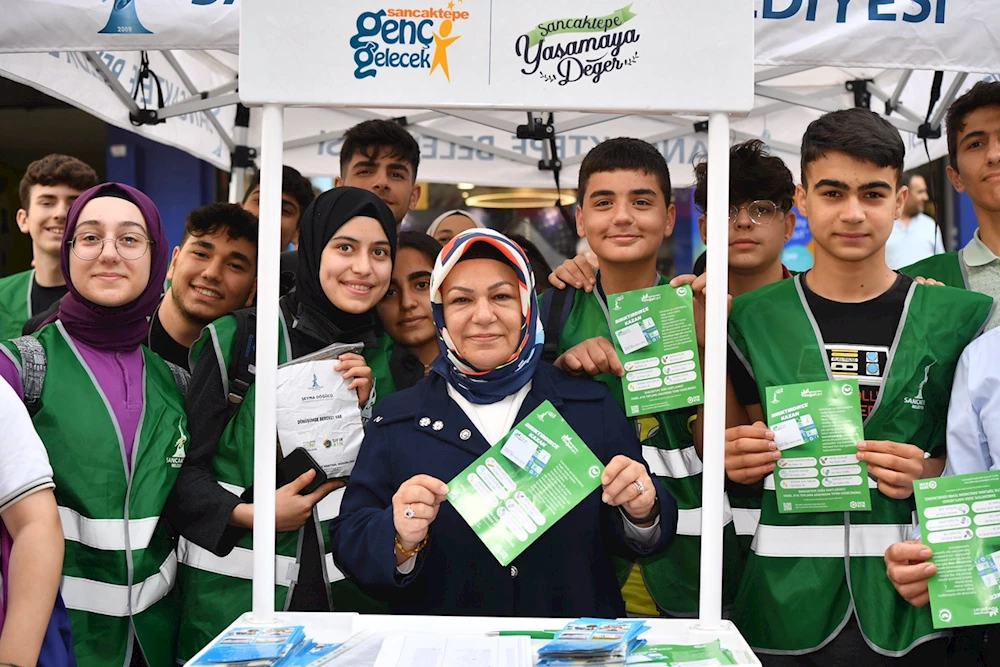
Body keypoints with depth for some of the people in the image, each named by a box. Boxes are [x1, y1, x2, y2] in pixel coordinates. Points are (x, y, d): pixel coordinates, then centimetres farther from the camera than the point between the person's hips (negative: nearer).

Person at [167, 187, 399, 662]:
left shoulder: (386, 358, 7)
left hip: (346, 588, 3)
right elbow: (182, 467, -3)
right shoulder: (238, 338, -5)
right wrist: (246, 514, -17)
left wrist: (366, 406, -6)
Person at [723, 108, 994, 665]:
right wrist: (740, 459, -10)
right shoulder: (753, 318, 3)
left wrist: (927, 473, -11)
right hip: (786, 601, 0)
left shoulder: (959, 316, 2)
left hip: (908, 603, 0)